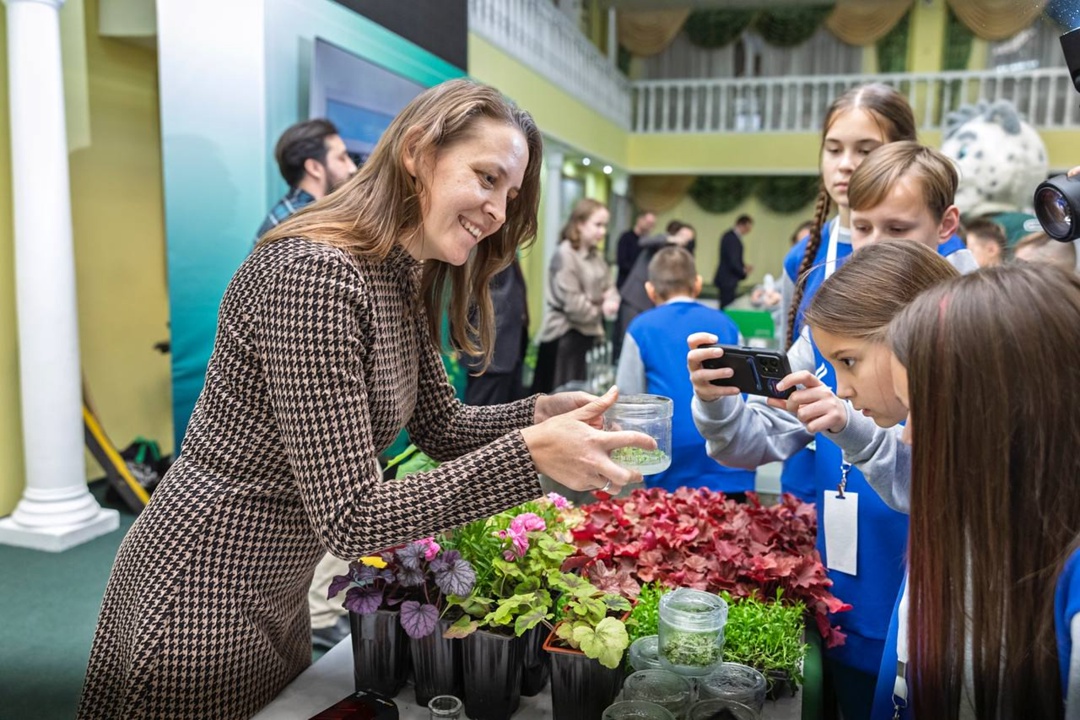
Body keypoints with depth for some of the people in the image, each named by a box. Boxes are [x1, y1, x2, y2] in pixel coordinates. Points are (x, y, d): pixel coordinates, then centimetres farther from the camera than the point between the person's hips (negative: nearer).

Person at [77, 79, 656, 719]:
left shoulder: (406, 282, 1)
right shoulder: (314, 275, -28)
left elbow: (442, 428, 7)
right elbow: (351, 520, -28)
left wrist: (545, 413, -9)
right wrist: (530, 452, -31)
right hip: (201, 601, -9)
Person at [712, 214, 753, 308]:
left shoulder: (729, 235, 9)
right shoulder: (733, 239, -22)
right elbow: (733, 263, -23)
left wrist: (743, 265, 11)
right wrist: (744, 272, -6)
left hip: (725, 278, 10)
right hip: (728, 280, -10)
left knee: (726, 307, 12)